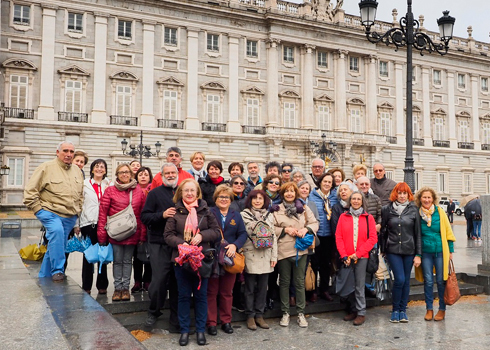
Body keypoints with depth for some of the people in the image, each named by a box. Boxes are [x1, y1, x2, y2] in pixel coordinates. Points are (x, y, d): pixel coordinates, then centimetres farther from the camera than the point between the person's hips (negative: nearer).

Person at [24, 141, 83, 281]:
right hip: (50, 212, -6)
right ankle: (57, 271, -23)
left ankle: (43, 277, 24)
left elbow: (81, 195, 25)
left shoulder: (77, 171, 14)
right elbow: (30, 190, -7)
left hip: (70, 217, 6)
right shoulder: (46, 167, -5)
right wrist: (39, 209, -10)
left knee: (55, 246, 9)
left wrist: (78, 211, 16)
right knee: (56, 230, -33)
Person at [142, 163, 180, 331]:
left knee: (177, 282, 7)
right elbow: (145, 217, -4)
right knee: (159, 280, -5)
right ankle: (153, 311, 22)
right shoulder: (155, 193, 4)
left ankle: (176, 322, 18)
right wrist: (162, 215, -17)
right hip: (159, 245, -3)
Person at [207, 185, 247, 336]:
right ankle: (211, 322, 14)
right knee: (211, 292, 4)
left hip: (230, 259, 3)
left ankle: (226, 321, 22)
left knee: (227, 292, 11)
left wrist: (235, 245, -14)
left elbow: (243, 234, 3)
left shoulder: (236, 215, 11)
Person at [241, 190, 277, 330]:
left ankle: (259, 315, 20)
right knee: (250, 288, 4)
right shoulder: (244, 215, 1)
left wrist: (274, 256, 6)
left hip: (265, 256, 3)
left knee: (262, 287, 8)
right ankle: (250, 315, 16)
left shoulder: (269, 216, 12)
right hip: (250, 255, -3)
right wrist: (241, 255, -9)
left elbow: (273, 237, 11)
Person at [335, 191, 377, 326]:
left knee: (359, 286, -1)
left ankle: (361, 313, 9)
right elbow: (338, 237, 3)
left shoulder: (368, 218, 3)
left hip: (361, 257, -2)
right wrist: (344, 256, -7)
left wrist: (358, 254, -10)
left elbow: (373, 238, -3)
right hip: (346, 257, 2)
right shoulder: (343, 217, 7)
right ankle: (353, 310, 22)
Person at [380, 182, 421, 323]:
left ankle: (403, 310, 22)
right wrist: (382, 251, 7)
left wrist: (418, 254, -1)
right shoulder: (387, 209, 2)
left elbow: (418, 233, 3)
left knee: (406, 281, 7)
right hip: (393, 250, -1)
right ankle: (395, 310, 8)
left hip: (409, 250, 1)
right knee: (399, 279, -10)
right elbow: (383, 231, 7)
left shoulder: (413, 209, 3)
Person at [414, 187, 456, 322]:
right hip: (425, 252, 1)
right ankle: (429, 309, 19)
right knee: (428, 281, 6)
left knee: (441, 280, 4)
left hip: (440, 251, -1)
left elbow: (448, 230, 2)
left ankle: (442, 309, 18)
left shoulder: (440, 212, -4)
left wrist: (451, 250, 1)